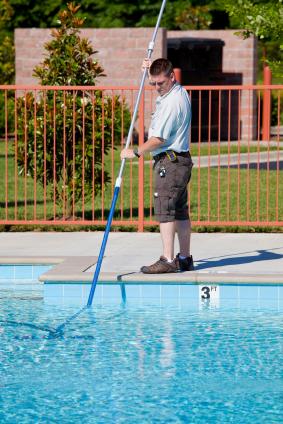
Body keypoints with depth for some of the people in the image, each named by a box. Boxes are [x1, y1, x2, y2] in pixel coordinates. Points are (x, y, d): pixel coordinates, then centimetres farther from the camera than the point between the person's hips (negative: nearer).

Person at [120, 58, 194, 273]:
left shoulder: (171, 103, -20)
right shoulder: (180, 92, 12)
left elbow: (158, 139, -19)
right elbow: (162, 81, 40)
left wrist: (135, 152, -8)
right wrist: (152, 69, 24)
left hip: (169, 162, -10)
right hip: (181, 160, 10)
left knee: (165, 211, -10)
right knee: (180, 211, 12)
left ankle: (168, 260, -12)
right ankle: (185, 259, 16)